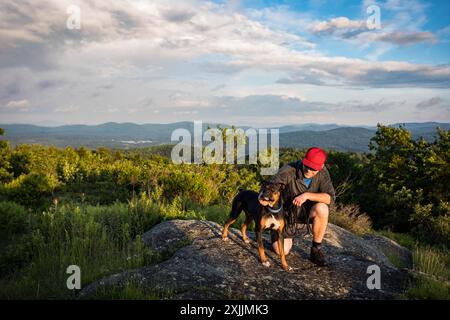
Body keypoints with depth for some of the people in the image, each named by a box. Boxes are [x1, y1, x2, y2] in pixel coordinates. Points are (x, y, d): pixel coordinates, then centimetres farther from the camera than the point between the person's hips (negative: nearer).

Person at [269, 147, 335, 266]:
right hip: (287, 212, -2)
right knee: (282, 251, -13)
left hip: (307, 210, 2)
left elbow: (330, 197, -22)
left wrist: (307, 195, -34)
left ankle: (316, 250, -13)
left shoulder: (322, 172, -17)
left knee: (321, 209, -34)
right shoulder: (288, 171, -26)